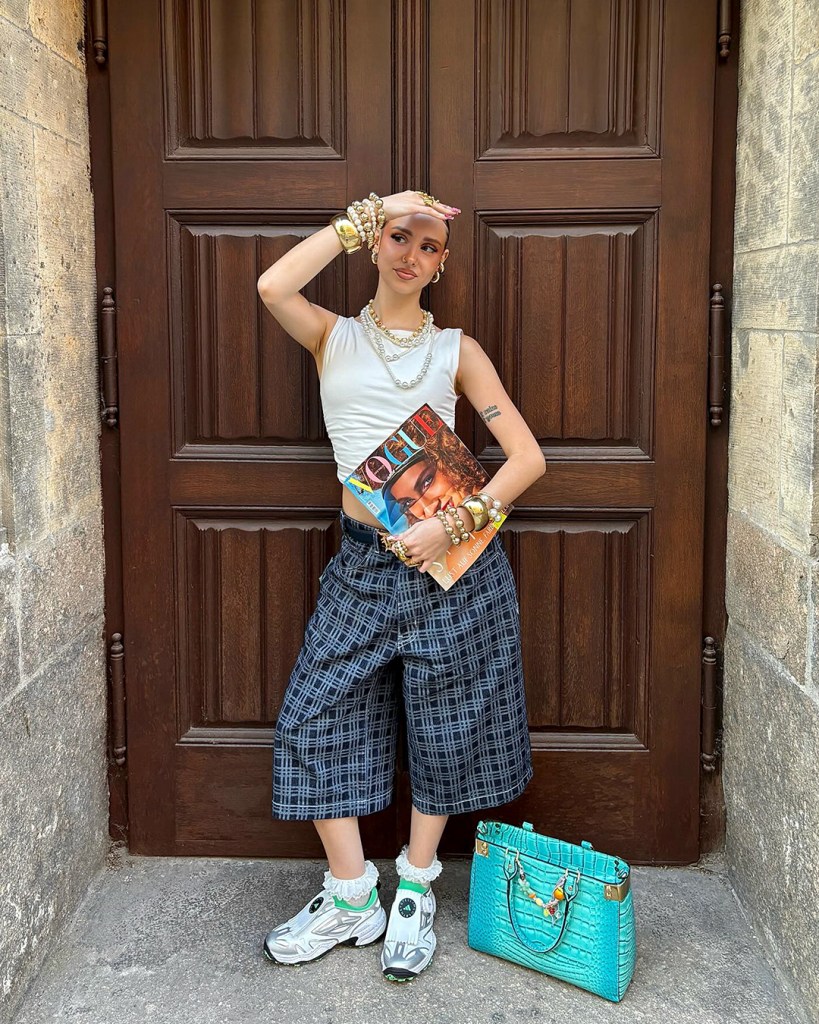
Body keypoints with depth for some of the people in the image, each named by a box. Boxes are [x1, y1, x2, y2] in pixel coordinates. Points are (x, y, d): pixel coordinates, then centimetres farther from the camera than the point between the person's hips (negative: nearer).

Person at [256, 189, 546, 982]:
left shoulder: (456, 350, 5)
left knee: (444, 724, 7)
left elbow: (527, 456, 0)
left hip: (453, 558, -1)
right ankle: (352, 900, 18)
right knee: (314, 717, 0)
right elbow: (272, 285, -15)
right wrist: (366, 215, -8)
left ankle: (415, 895, 27)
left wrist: (454, 524, -13)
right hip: (364, 561, 2)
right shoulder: (333, 337, 8)